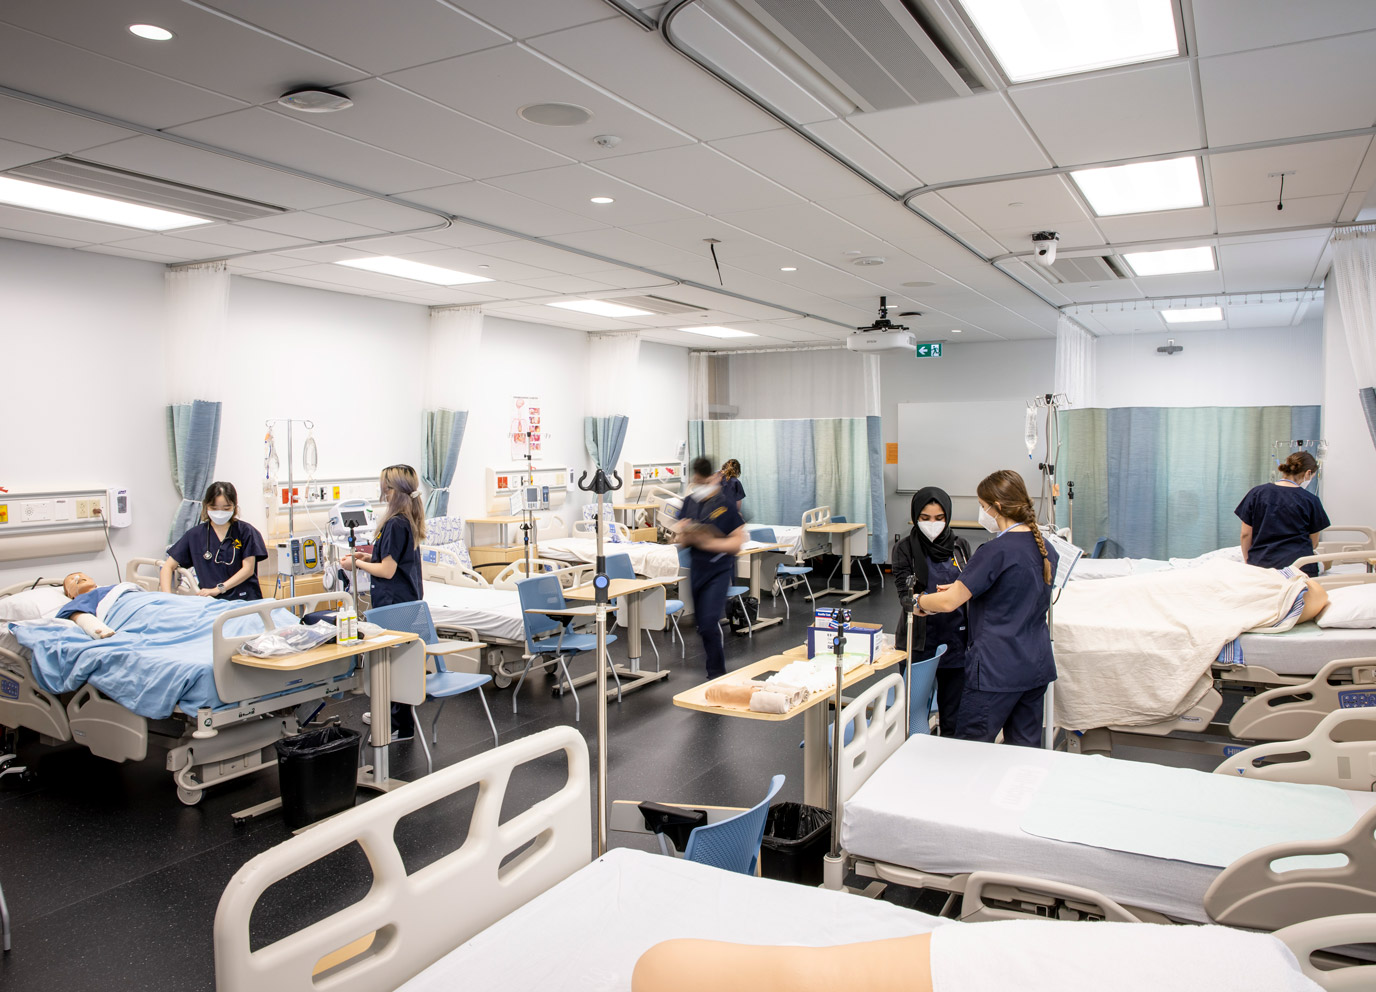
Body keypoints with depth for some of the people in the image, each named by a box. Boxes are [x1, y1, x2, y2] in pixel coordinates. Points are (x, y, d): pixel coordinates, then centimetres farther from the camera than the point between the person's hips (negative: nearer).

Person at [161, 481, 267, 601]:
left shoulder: (246, 531, 7)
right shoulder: (195, 535, 13)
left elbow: (248, 569, 2)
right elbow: (169, 566, 15)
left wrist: (219, 589, -9)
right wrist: (167, 596, -3)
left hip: (245, 600, -2)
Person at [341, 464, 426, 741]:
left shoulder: (395, 524, -19)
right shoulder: (410, 521, 10)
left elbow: (387, 571, -19)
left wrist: (356, 564, -6)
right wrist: (369, 556, 15)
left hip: (394, 604, -10)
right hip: (408, 599, 10)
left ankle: (402, 726, 5)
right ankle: (388, 712, 36)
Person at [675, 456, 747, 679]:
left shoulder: (726, 504, -10)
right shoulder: (689, 502, 6)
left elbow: (737, 542, -12)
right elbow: (680, 538, 10)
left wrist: (709, 543, -23)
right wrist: (684, 535, -14)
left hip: (720, 569, -6)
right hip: (697, 567, 6)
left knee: (709, 622, -15)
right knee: (701, 622, 16)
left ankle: (717, 673, -1)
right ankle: (718, 651, 41)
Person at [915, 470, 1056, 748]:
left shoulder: (995, 551, -18)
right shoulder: (1045, 549, 7)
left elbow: (948, 603, -16)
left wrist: (919, 601, 3)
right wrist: (965, 589, 18)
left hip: (998, 670, -8)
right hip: (1037, 665, 8)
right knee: (1027, 748, 14)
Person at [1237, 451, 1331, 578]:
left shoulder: (1257, 493, 5)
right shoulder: (1310, 500, 2)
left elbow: (1246, 534, 6)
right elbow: (1314, 543, 14)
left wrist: (1248, 562, 18)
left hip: (1261, 564, 2)